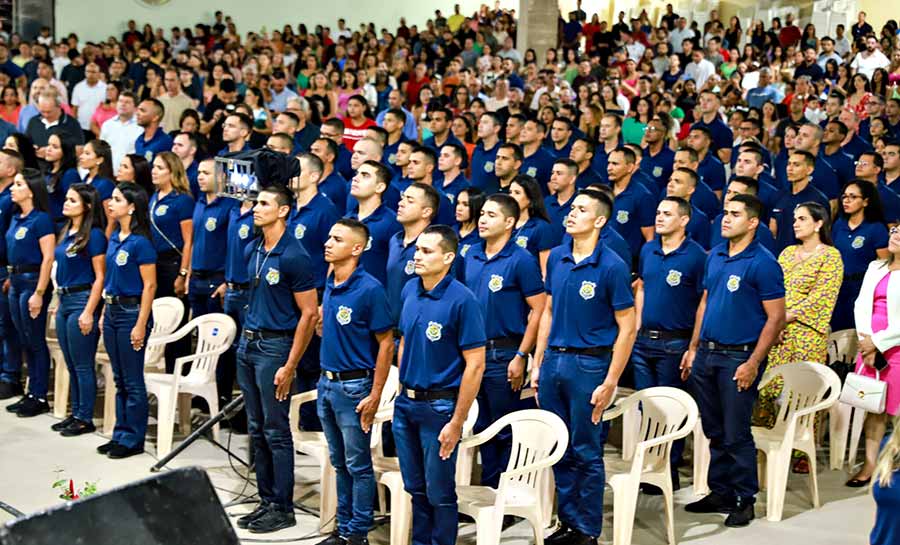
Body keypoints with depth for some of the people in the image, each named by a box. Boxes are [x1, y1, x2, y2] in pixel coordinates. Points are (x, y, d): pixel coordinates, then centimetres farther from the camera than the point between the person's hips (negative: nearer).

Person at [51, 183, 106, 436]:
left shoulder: (94, 235, -12)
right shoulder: (66, 232, 12)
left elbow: (100, 277, -14)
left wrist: (89, 312, -18)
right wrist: (60, 303, 16)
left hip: (82, 301, -8)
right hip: (64, 301, 8)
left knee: (82, 365, -1)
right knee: (71, 365, 14)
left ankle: (85, 419, 7)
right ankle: (75, 413, 22)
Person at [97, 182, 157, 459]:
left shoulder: (140, 242, -15)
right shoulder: (114, 239, 10)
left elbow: (149, 285, -16)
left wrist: (141, 325, -18)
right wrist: (104, 313, 14)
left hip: (131, 312, -8)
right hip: (112, 311, 8)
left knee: (133, 381, 0)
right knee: (119, 379, 14)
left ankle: (133, 439, 9)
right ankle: (120, 434, 23)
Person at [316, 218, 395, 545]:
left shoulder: (369, 289, -16)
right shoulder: (330, 285, 6)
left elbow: (386, 344, -15)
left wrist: (375, 395, -17)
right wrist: (322, 319, 4)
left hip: (354, 386, -7)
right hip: (327, 383, 8)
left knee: (358, 465, 3)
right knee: (339, 463, 16)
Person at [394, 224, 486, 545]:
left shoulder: (461, 300, -17)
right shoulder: (410, 291, 2)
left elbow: (475, 365, -16)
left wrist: (457, 422, -16)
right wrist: (402, 390, 11)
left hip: (439, 406, -6)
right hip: (405, 403, 6)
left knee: (439, 492, 6)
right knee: (414, 487, 17)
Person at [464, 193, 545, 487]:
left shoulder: (521, 260, -11)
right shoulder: (472, 255, 8)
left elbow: (539, 309, -13)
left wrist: (521, 357, -16)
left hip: (503, 353, -6)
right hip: (473, 350, 6)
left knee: (505, 430, 3)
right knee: (482, 426, 14)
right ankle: (488, 485, 26)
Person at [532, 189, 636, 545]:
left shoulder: (612, 266, -11)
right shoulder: (557, 257, 6)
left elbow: (627, 328, -10)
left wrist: (610, 383, -14)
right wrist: (537, 364, 11)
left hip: (589, 363, -5)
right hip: (553, 359, 6)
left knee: (587, 452, 3)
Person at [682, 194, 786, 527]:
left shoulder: (763, 263, -12)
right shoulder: (715, 256, 9)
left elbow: (776, 318, -13)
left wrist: (753, 363, -17)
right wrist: (693, 348, 13)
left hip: (738, 358, -7)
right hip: (707, 354, 7)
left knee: (736, 435, -1)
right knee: (714, 432, 14)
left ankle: (745, 500, 13)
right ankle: (720, 494, 25)